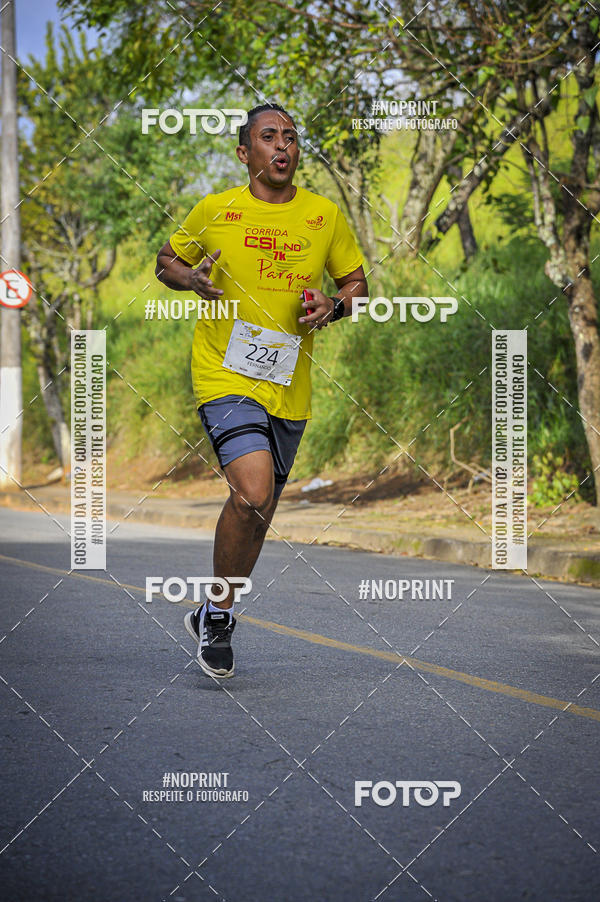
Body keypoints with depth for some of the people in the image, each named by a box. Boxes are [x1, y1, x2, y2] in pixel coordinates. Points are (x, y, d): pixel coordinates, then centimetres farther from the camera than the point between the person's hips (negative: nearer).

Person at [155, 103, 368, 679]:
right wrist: (192, 278, -9)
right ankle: (218, 613, -2)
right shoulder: (214, 210, -1)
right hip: (225, 376, -4)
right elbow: (167, 260, 13)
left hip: (289, 388, 4)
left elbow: (356, 280, 16)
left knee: (258, 510, 12)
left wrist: (334, 306, -6)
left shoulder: (325, 216, 5)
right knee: (253, 493, -23)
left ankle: (211, 616, 33)